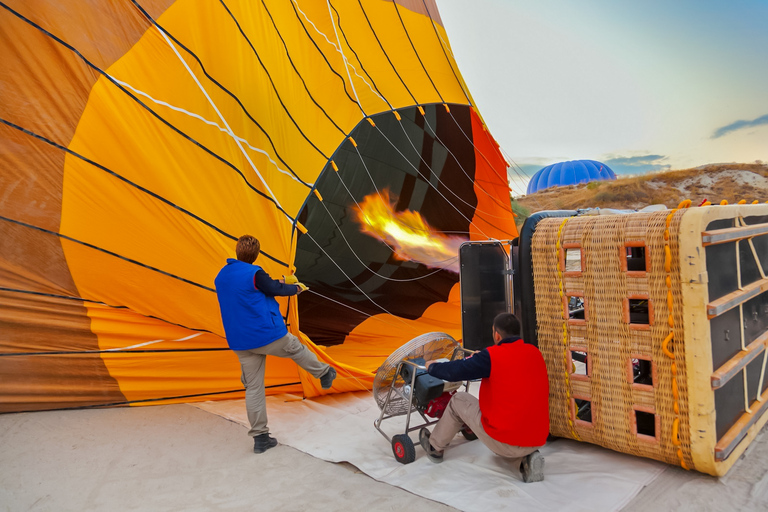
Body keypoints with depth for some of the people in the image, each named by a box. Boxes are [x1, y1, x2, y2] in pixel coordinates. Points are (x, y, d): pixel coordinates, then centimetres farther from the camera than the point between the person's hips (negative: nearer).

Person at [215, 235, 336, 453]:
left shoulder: (220, 277, 7)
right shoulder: (254, 273, -17)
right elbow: (276, 289, -6)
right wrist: (296, 288, 14)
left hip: (240, 343, 6)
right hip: (268, 334, -6)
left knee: (253, 388, 10)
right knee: (296, 348, 22)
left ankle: (260, 437, 15)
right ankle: (324, 374, 44)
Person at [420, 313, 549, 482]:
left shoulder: (491, 356, -16)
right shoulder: (535, 353, 3)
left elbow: (454, 372, -12)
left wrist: (432, 366, 9)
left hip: (505, 442, -5)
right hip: (538, 441, 6)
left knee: (458, 400, 14)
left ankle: (434, 448, 34)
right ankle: (527, 458, 13)